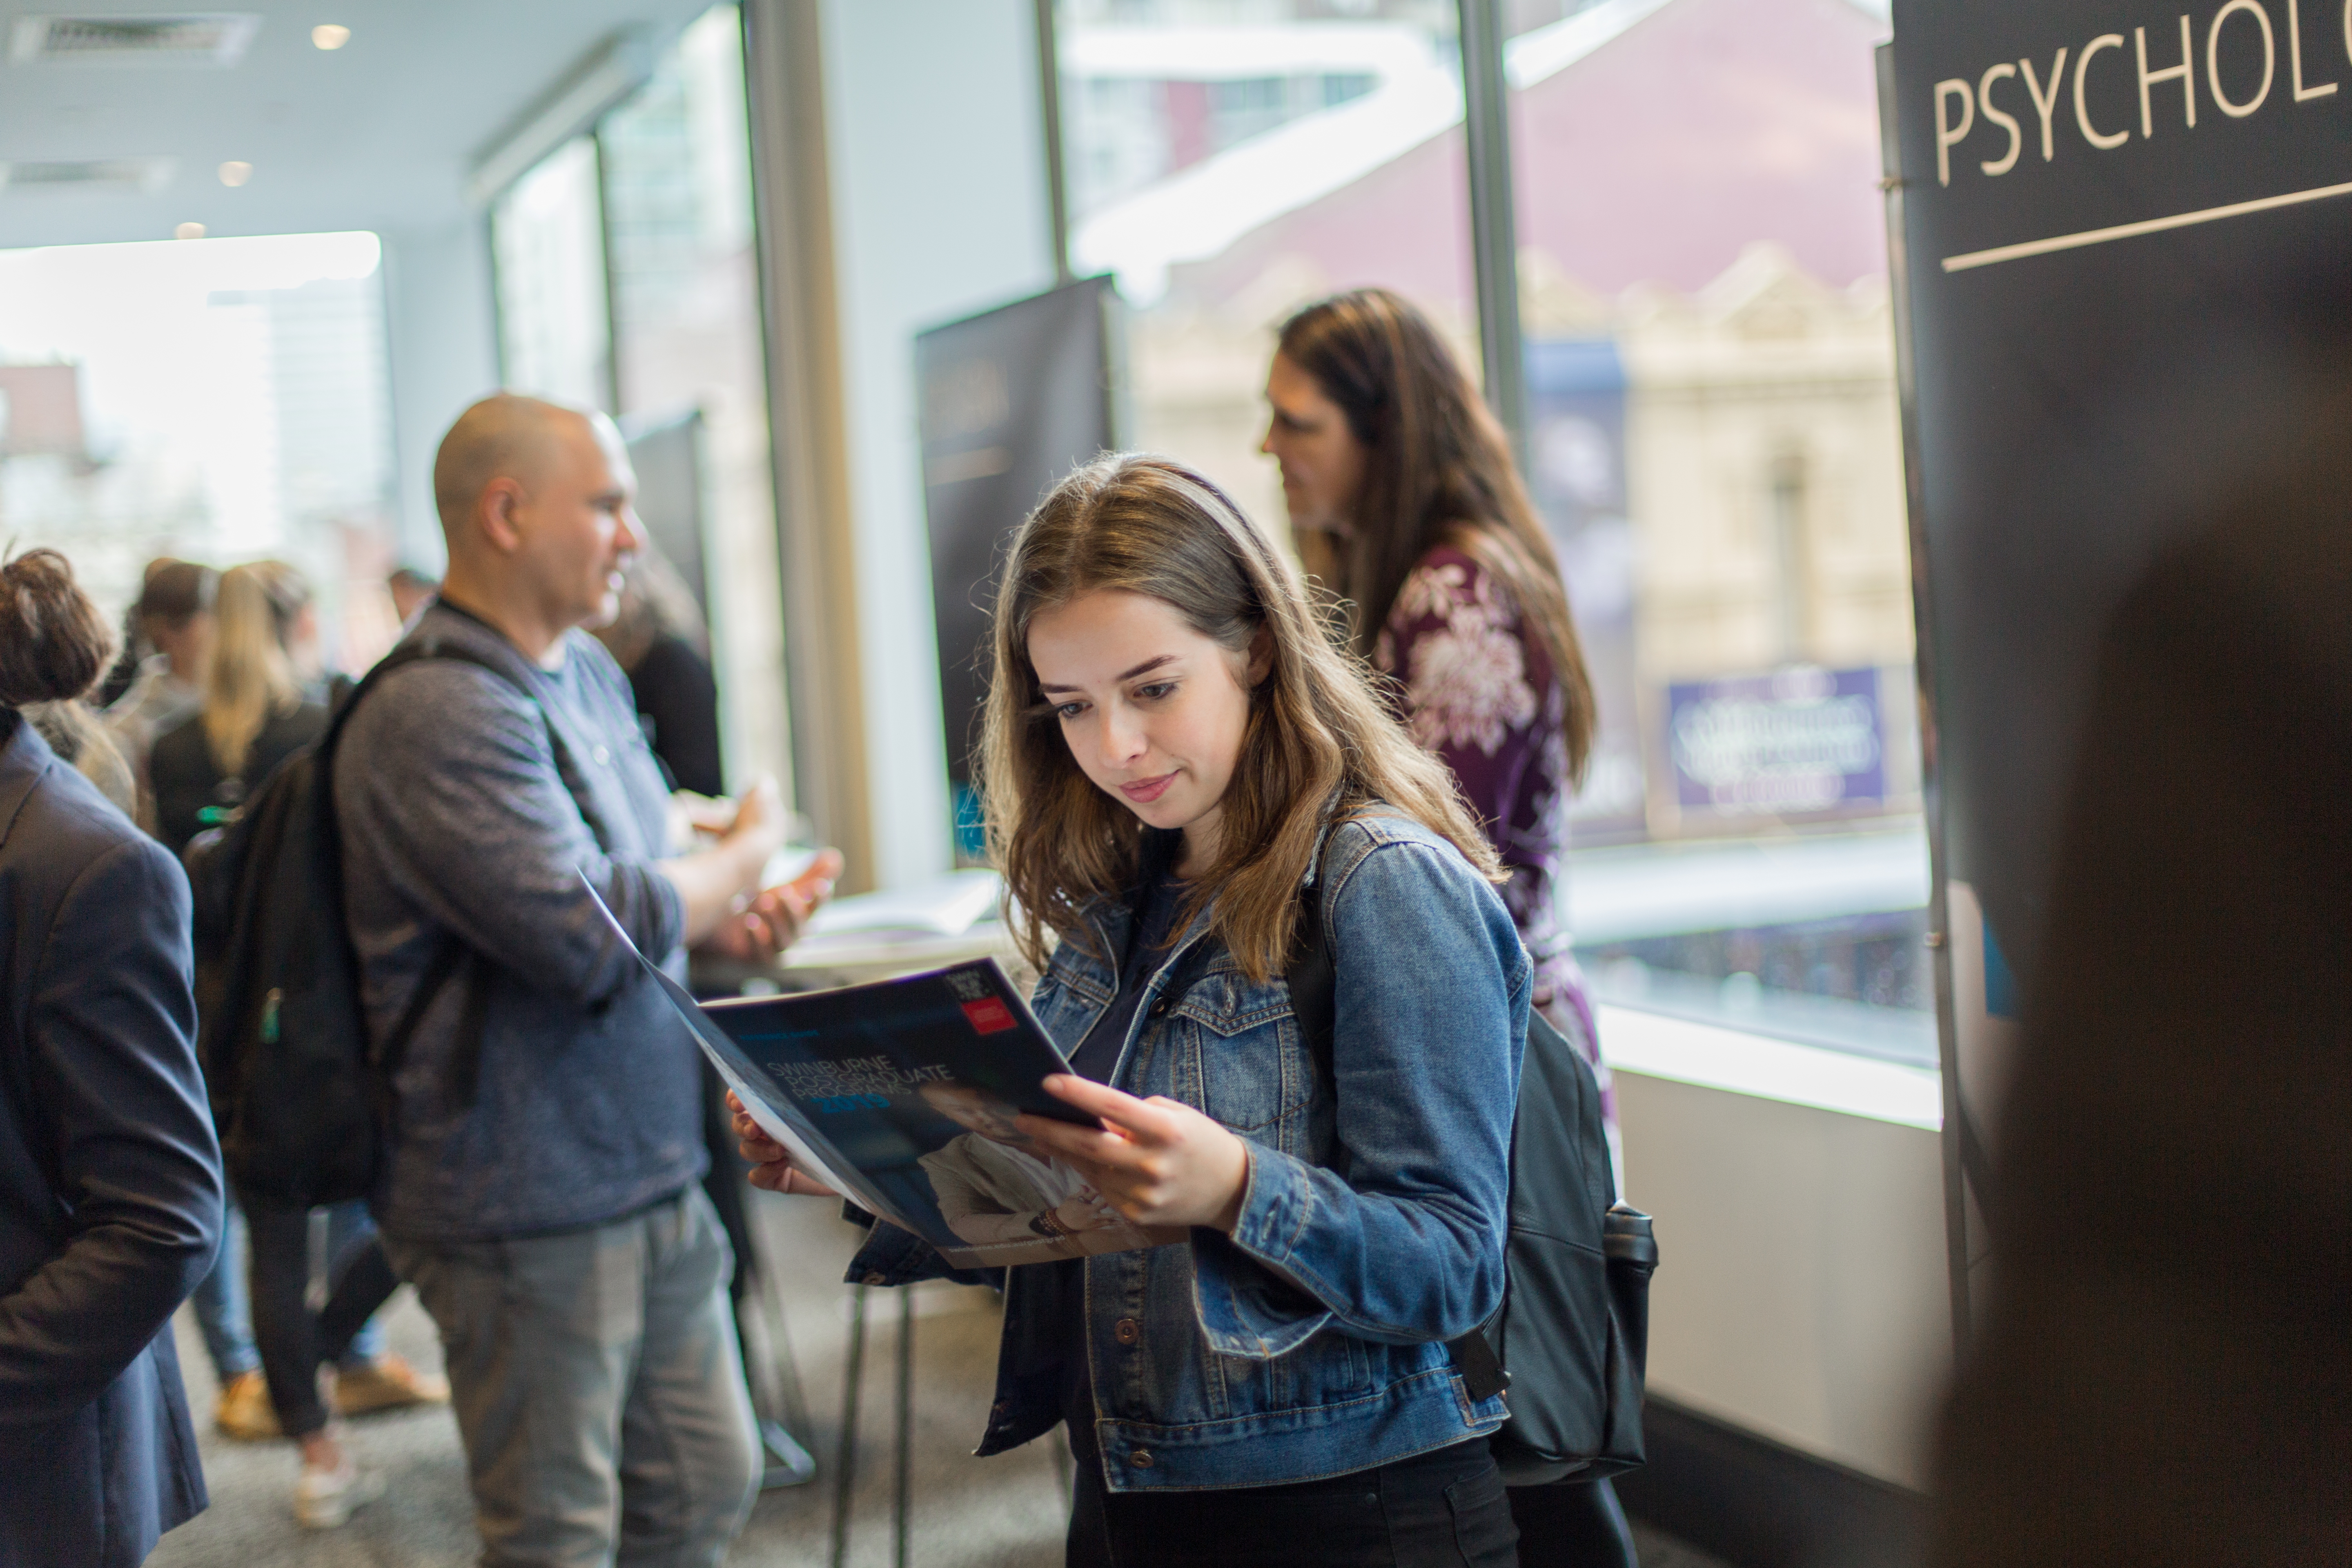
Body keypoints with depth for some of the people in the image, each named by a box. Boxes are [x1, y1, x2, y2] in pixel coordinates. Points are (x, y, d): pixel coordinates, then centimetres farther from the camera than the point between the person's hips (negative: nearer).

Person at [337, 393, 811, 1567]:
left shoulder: (589, 672, 11)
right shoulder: (436, 716, -21)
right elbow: (589, 935, -25)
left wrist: (718, 922, 2)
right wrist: (745, 856, -8)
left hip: (653, 1179, 9)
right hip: (530, 1199, -9)